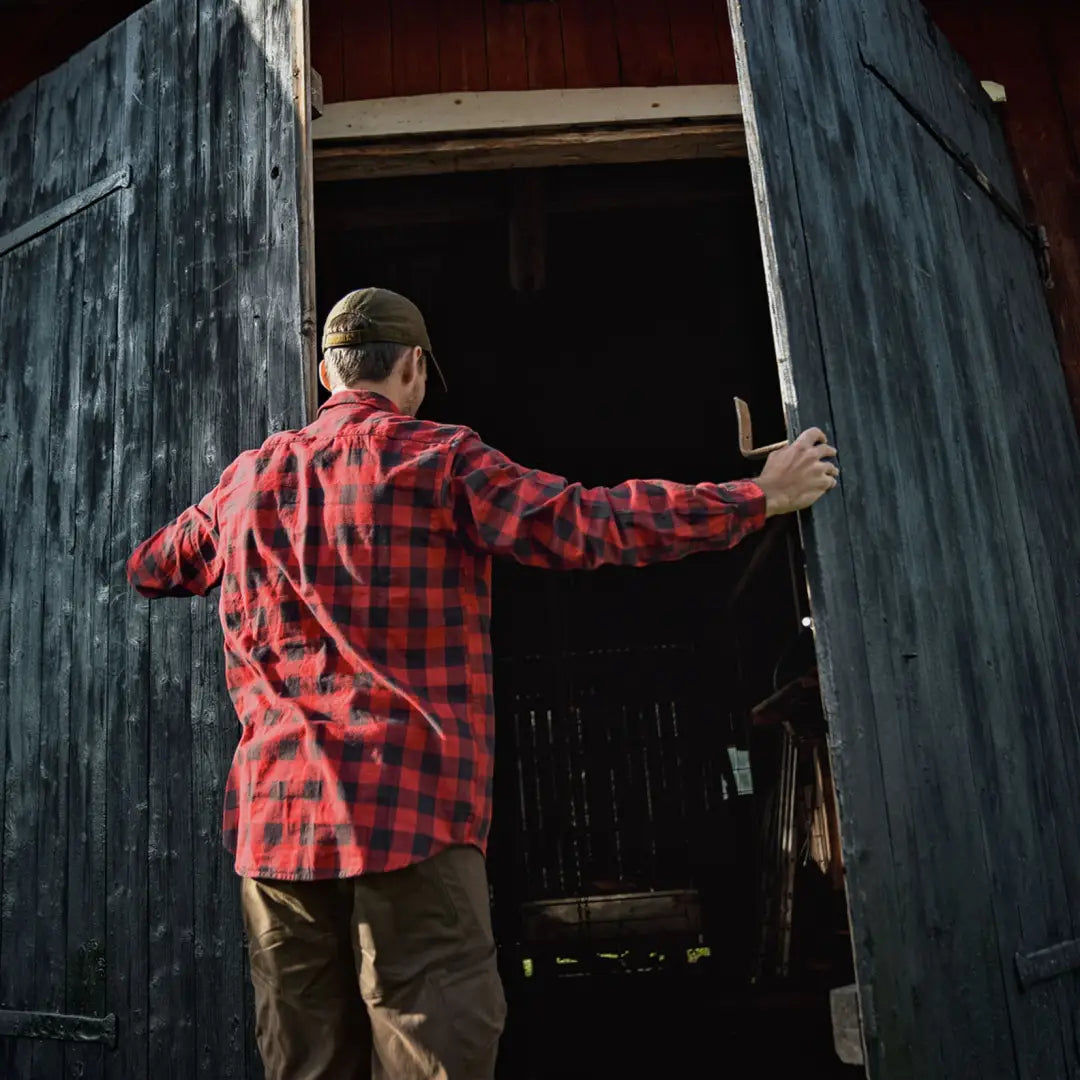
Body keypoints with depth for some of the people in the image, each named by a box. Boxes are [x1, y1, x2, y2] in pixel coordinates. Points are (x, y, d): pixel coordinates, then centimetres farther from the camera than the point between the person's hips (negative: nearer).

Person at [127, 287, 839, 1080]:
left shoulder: (249, 477, 15)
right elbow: (588, 524, -8)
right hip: (406, 805, -6)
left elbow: (151, 570, 31)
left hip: (276, 814, 6)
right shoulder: (435, 457, -2)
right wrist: (761, 497, 1)